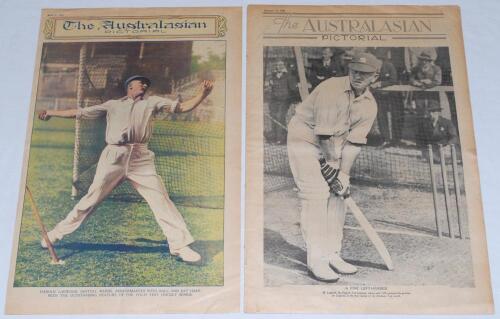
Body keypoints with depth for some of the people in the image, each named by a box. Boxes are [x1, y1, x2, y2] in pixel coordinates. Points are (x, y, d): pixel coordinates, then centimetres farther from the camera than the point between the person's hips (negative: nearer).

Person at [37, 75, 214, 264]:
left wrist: (203, 94, -5)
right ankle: (57, 233, 17)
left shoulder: (152, 102, 18)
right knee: (92, 198, 3)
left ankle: (180, 245, -5)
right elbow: (79, 113, 21)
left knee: (160, 198, -8)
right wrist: (51, 112, 20)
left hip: (141, 159, 0)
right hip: (113, 157, 0)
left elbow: (182, 107, 9)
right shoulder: (112, 105, 18)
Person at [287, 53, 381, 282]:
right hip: (305, 140, -7)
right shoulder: (331, 89, -24)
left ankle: (332, 255, 14)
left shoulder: (370, 105, -5)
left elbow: (354, 142, -8)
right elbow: (325, 134, -23)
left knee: (337, 195, 4)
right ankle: (316, 260, -10)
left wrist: (343, 174, -14)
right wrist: (332, 166, -16)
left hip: (332, 146, 7)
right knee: (316, 195, -14)